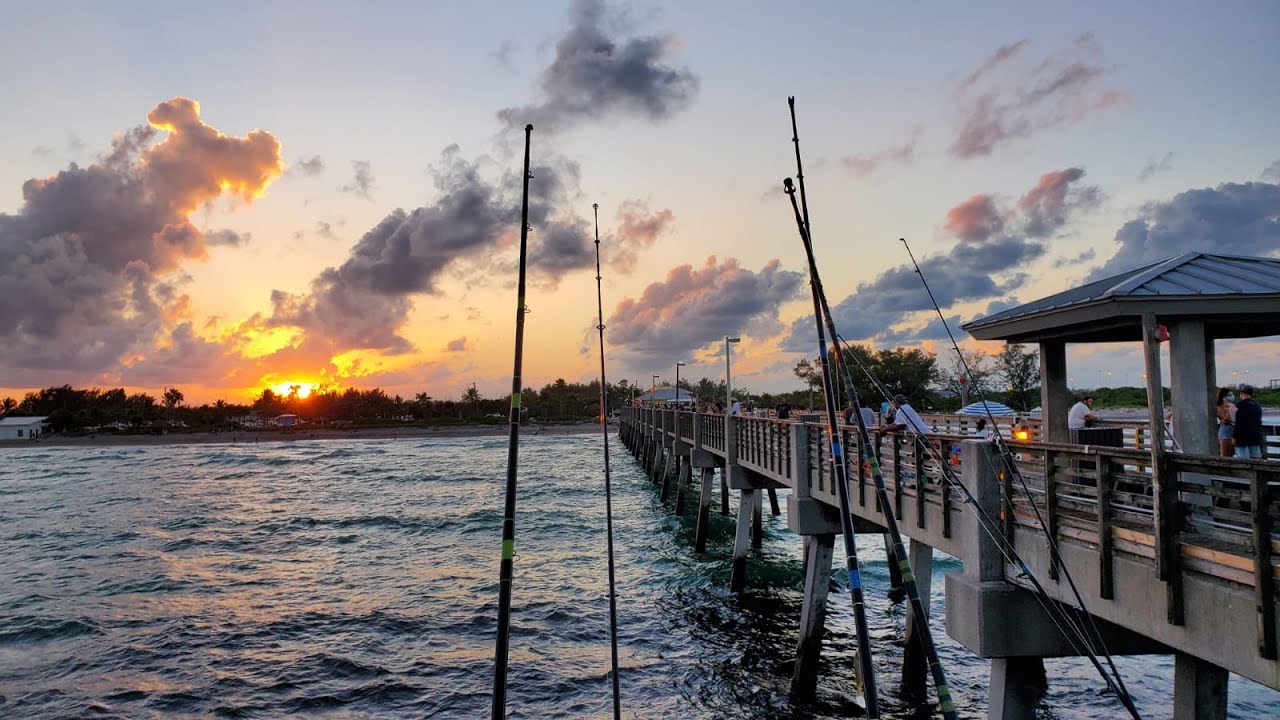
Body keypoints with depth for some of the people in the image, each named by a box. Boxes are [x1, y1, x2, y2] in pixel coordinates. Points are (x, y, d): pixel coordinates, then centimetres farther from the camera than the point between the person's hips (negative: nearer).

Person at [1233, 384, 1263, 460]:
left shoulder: (1240, 405, -12)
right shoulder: (1257, 405, 12)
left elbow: (1238, 423, -14)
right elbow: (1259, 422, 18)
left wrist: (1235, 437, -11)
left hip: (1243, 436, -7)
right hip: (1255, 436, 7)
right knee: (1256, 459, 8)